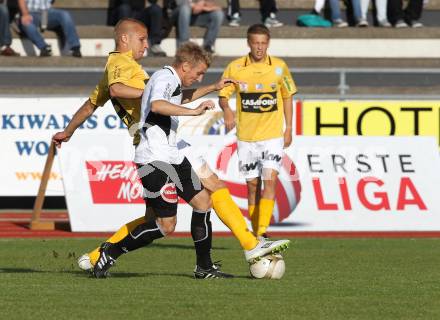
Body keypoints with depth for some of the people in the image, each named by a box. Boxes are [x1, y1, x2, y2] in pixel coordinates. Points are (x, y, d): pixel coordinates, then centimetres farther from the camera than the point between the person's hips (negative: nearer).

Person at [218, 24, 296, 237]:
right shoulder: (235, 68, -3)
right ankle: (255, 233, 16)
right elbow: (223, 96, 1)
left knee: (269, 180, -15)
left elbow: (287, 96, 11)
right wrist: (227, 110, -22)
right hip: (246, 137, 1)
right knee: (253, 185, 7)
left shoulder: (279, 67, 0)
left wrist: (288, 129, 8)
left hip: (272, 135, -1)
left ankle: (262, 232, -21)